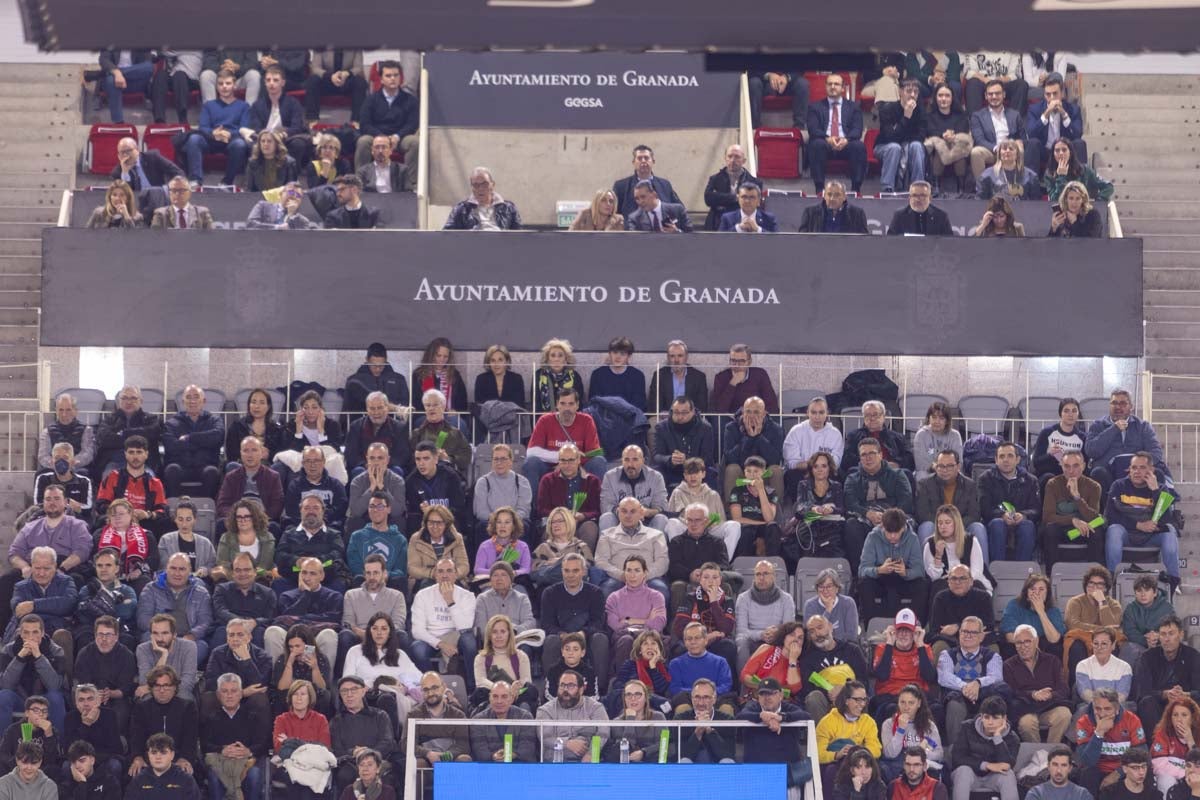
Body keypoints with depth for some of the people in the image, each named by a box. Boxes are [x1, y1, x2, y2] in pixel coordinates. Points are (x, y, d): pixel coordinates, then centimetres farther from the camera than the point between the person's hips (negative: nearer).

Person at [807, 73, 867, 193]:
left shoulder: (853, 106, 17)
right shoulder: (816, 107, 15)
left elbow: (857, 129, 2)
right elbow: (813, 129, 0)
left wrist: (846, 139, -21)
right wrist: (828, 139, -22)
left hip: (846, 144, 1)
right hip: (824, 145, -1)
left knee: (859, 145, -32)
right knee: (817, 144, -35)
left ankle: (856, 188, -27)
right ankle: (819, 188, -31)